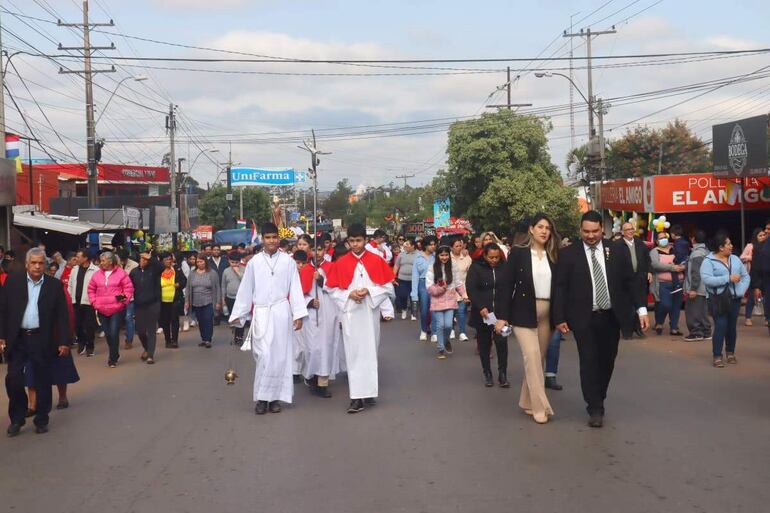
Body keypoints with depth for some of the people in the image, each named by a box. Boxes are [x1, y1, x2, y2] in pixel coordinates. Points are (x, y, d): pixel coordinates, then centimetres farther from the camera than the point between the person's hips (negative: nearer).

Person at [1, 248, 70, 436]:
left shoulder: (55, 286, 1)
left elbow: (62, 315, 1)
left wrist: (64, 341, -4)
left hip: (42, 340, -1)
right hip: (17, 339, 1)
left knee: (43, 381, 6)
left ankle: (41, 420, 20)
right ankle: (16, 419, 18)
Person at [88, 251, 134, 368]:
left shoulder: (121, 273, -5)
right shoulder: (97, 274, 6)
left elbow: (129, 288, -3)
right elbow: (91, 289, 14)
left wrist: (124, 299, -14)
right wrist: (94, 301, 3)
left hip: (117, 309, -4)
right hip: (102, 310, 5)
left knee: (114, 334, -9)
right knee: (108, 334, 12)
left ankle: (113, 359, 4)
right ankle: (115, 354, 32)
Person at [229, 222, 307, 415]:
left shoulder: (288, 261, 2)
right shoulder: (254, 262, 4)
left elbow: (295, 288, 2)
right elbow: (245, 290, 8)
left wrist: (298, 314, -3)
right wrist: (237, 315, 8)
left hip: (281, 312, 0)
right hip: (261, 314, 0)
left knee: (280, 356, 4)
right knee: (264, 356, -6)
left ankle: (275, 397, 14)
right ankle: (262, 397, 5)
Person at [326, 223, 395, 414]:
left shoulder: (377, 261, 0)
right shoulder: (341, 263, 0)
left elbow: (388, 287, 0)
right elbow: (334, 290, 3)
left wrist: (369, 291, -14)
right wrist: (349, 295, -14)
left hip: (370, 313, 1)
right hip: (350, 314, 0)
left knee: (370, 352, 7)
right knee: (354, 353, -2)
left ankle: (369, 391, 21)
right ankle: (357, 397, -2)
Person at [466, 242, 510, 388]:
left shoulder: (504, 268, 2)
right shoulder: (476, 268, -3)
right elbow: (470, 289, -10)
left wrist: (508, 310, -4)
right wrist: (481, 307, -19)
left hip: (501, 312, 0)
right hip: (482, 313, 0)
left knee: (501, 341, -8)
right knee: (484, 343, 8)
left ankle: (502, 374, 1)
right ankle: (487, 374, 18)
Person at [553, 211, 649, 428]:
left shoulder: (616, 251, 3)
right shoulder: (568, 254, -4)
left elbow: (629, 282, 6)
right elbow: (560, 288, -3)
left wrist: (642, 309, -1)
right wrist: (560, 318, -7)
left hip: (611, 317, 3)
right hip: (584, 318, -3)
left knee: (607, 361, 11)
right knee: (589, 362, -4)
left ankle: (598, 400, 31)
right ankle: (595, 408, 7)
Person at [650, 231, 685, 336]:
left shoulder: (675, 249, 14)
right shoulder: (654, 251, 1)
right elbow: (655, 265, -16)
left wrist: (681, 267, -12)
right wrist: (672, 267, -19)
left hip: (677, 282, 4)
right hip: (663, 284, -4)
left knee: (676, 306, 5)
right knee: (665, 305, -16)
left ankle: (674, 328, 15)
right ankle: (658, 323, 10)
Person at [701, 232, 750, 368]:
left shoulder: (735, 259, 11)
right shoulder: (708, 261, -7)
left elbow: (746, 276, 12)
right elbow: (707, 279, -20)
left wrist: (741, 290, -6)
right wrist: (728, 278, -20)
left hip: (734, 299, 5)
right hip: (718, 300, -5)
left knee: (732, 326, 11)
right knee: (720, 327, -9)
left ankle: (730, 353, 27)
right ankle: (717, 357, -2)